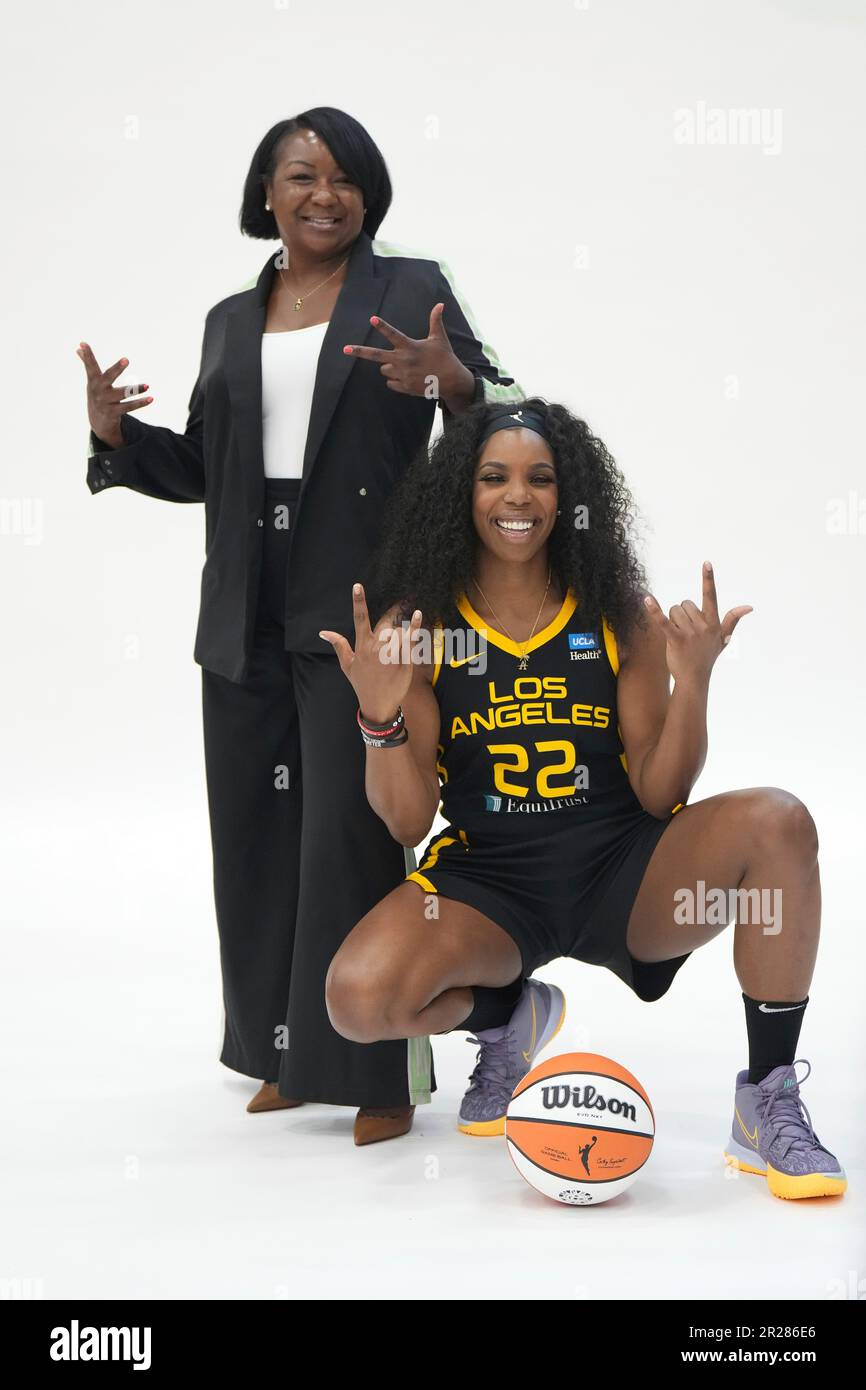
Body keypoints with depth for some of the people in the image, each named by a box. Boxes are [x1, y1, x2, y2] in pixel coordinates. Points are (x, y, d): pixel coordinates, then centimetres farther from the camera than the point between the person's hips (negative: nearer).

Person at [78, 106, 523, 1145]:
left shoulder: (413, 288, 5)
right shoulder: (230, 320, 18)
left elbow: (499, 416, -1)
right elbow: (200, 468, 18)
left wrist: (452, 382, -22)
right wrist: (117, 436, 1)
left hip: (360, 609, -5)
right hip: (247, 618, 5)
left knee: (353, 833, -8)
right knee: (255, 834, 8)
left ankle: (382, 1076, 2)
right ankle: (288, 1055, 22)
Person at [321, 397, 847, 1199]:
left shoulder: (621, 614, 1)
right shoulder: (414, 628, -3)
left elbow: (657, 797, 0)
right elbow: (407, 824, -3)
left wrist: (692, 682, -15)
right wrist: (380, 717, -21)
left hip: (620, 871, 1)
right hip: (487, 884, 0)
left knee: (776, 821, -27)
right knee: (359, 998, -29)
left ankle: (767, 1103, -14)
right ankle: (504, 1020, 9)